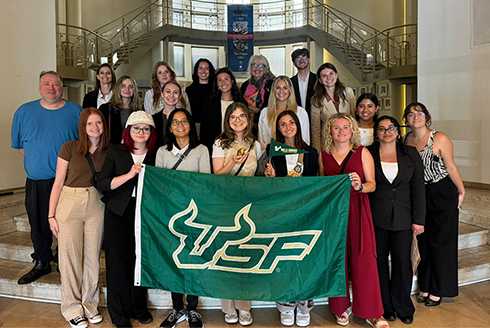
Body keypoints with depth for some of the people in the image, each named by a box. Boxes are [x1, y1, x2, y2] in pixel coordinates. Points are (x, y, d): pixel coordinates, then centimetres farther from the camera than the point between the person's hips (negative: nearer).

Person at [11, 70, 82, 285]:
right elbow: (19, 144, 16)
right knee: (38, 224, 11)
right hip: (36, 182, 3)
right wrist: (36, 161, 9)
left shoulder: (76, 112, 1)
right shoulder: (24, 111, 8)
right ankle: (42, 263, 28)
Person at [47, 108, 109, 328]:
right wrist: (51, 215, -4)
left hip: (96, 206, 3)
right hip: (70, 204, -2)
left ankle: (89, 304, 26)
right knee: (70, 258, 3)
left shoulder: (109, 151, 5)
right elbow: (58, 183, -2)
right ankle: (72, 307, 20)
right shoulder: (70, 148, -4)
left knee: (92, 257, 9)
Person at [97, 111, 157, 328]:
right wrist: (129, 175, -15)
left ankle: (138, 306, 27)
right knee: (118, 260, 3)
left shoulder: (155, 155, 6)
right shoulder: (115, 152, 3)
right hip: (118, 213, -1)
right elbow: (102, 184, -5)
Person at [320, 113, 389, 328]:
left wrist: (359, 186, -19)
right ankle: (341, 307, 23)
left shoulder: (362, 152, 3)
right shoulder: (323, 155, 7)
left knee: (363, 260, -1)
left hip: (357, 210, -1)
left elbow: (372, 184, 1)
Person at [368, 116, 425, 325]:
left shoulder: (411, 154, 6)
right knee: (380, 261, 7)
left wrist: (418, 220, 0)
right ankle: (385, 306, 23)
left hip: (403, 217, 1)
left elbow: (418, 188, 4)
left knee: (403, 262, 3)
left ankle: (403, 307, 22)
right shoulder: (368, 154, 2)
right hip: (376, 218, -1)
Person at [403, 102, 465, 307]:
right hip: (418, 195, 5)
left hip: (442, 194, -5)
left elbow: (451, 168, -9)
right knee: (422, 241, 12)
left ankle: (437, 291, 20)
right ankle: (425, 287, 28)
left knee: (440, 242, 5)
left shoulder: (439, 138, -14)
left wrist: (461, 191, -2)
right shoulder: (406, 140, 1)